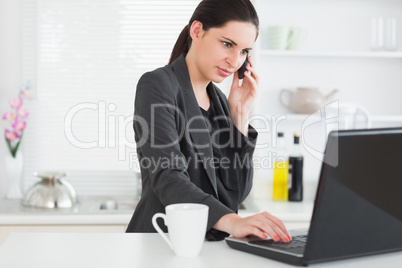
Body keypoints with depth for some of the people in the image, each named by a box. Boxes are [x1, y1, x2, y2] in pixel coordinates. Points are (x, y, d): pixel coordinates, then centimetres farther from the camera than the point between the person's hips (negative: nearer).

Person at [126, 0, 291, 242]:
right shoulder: (157, 86, -7)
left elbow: (235, 194, 5)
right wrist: (234, 222, -35)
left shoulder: (217, 99, 13)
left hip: (207, 245, 7)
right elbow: (167, 179, -22)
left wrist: (240, 113, 1)